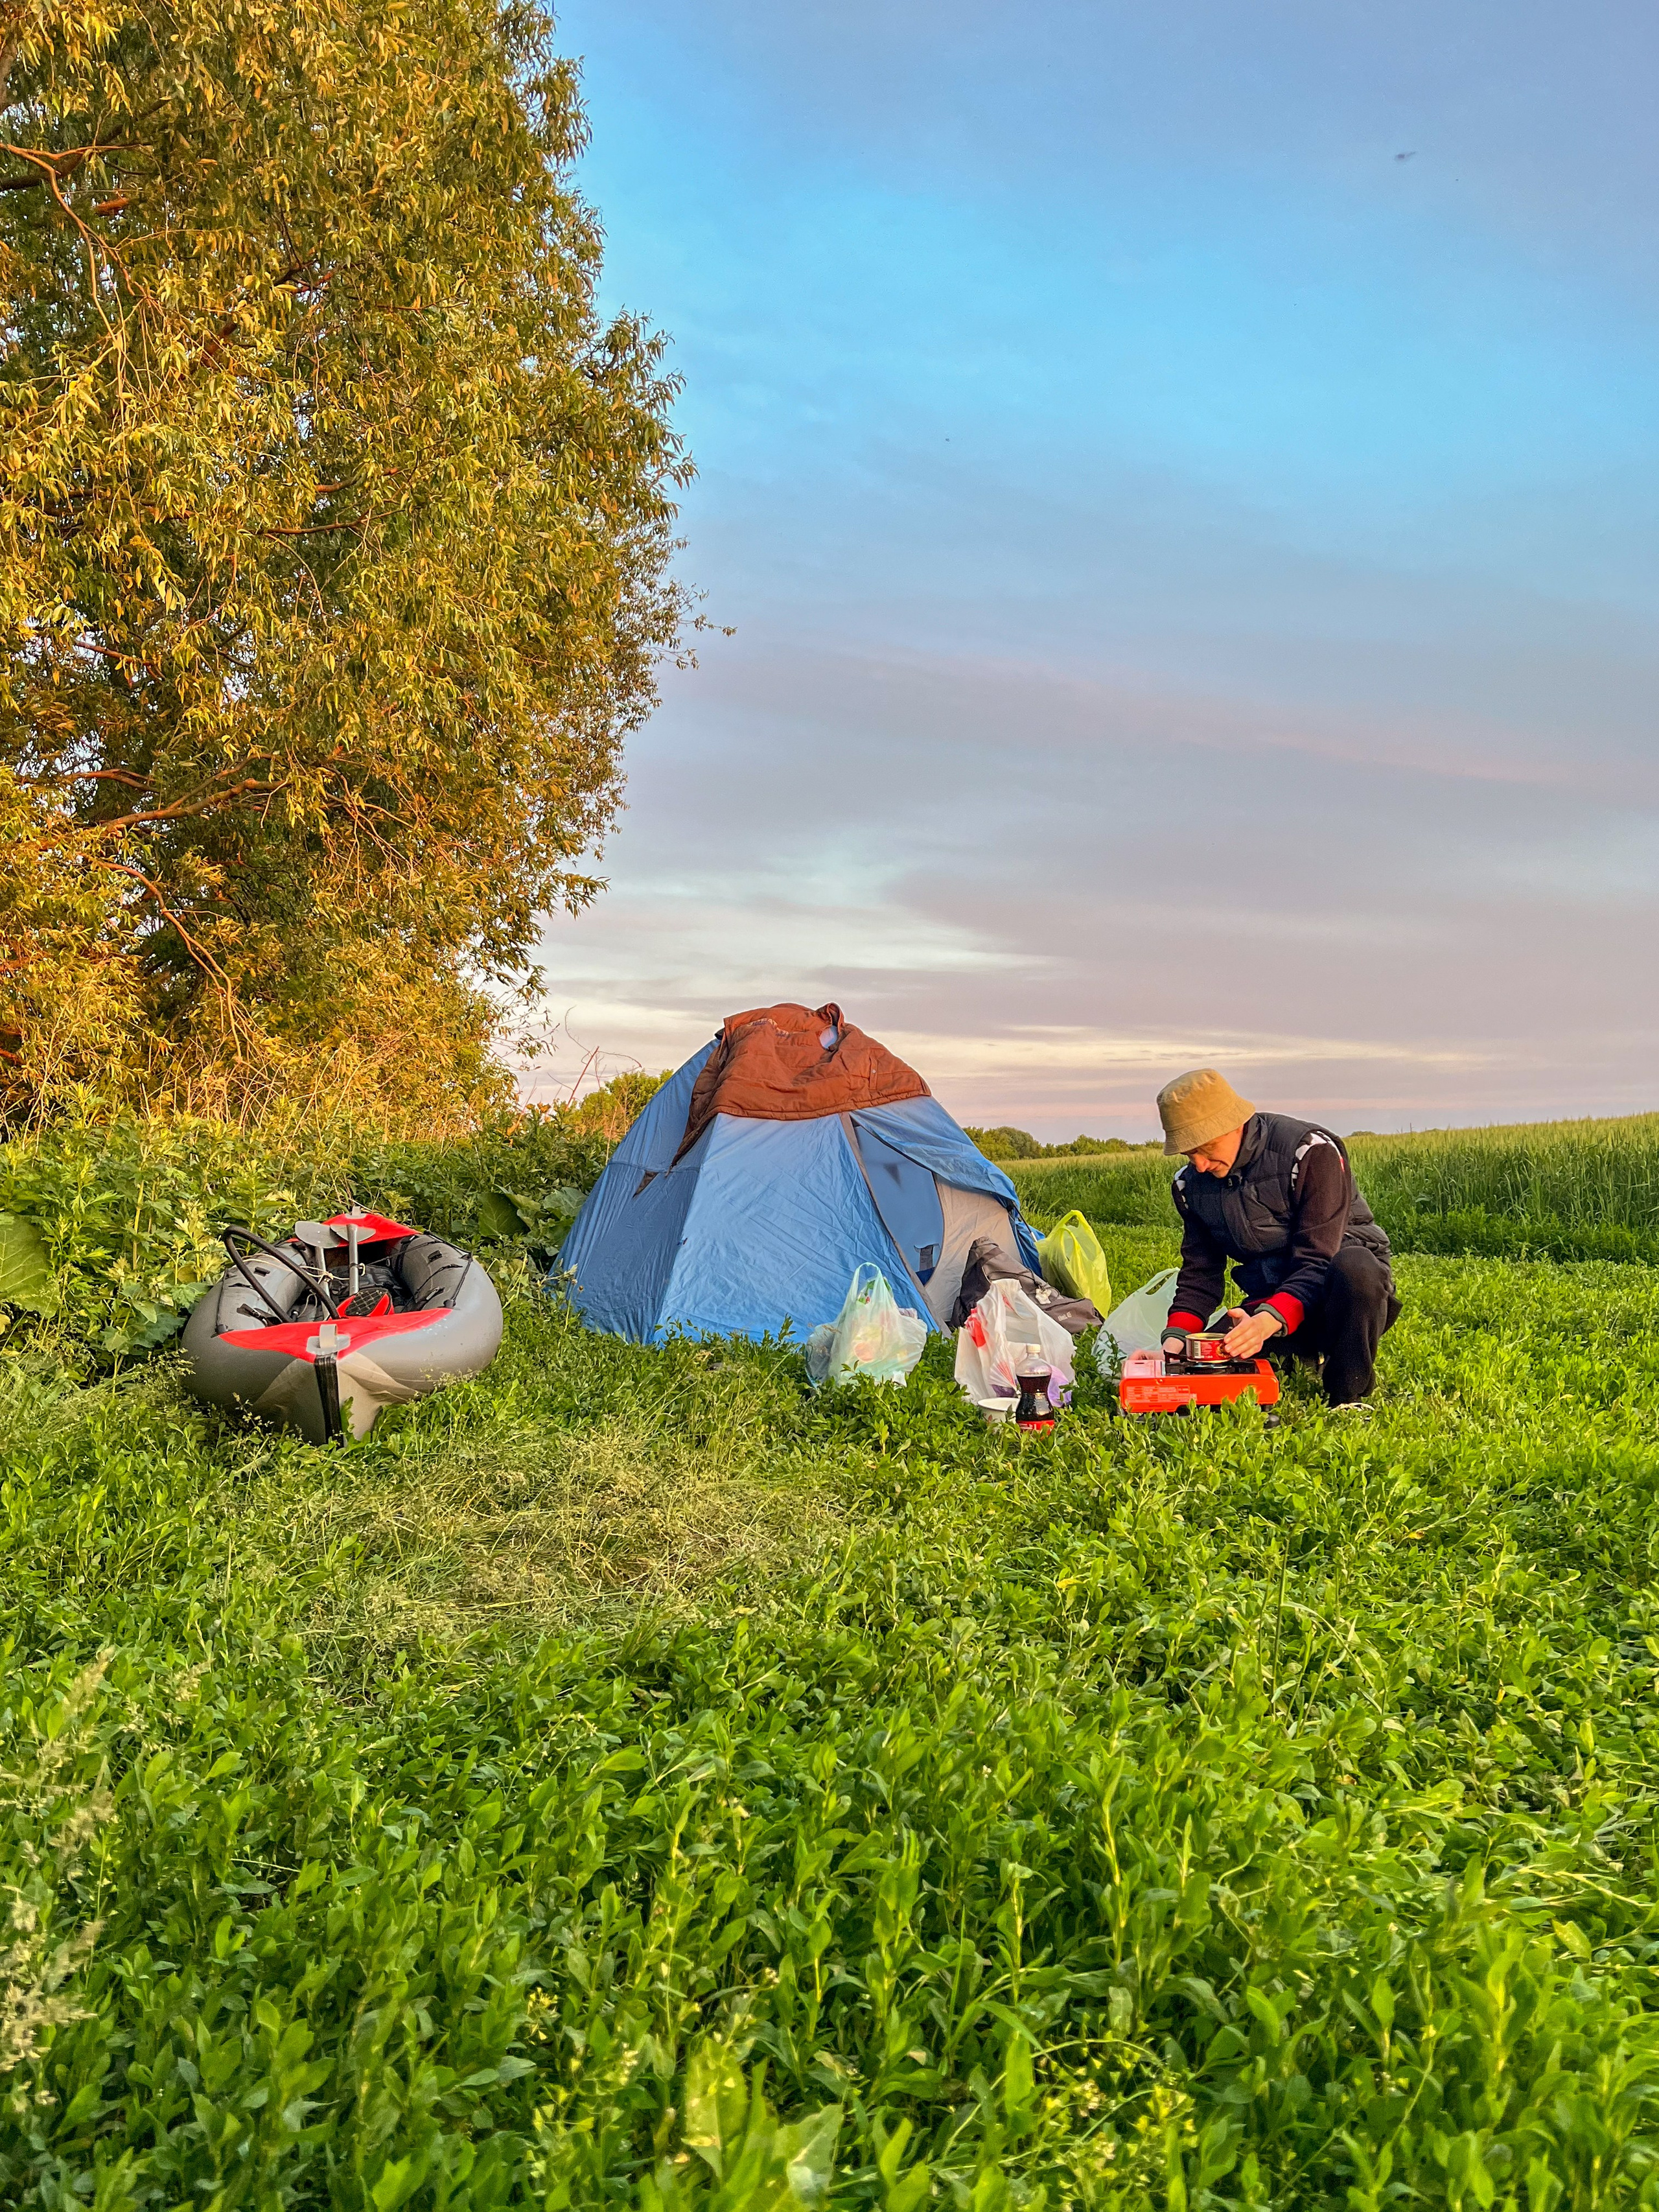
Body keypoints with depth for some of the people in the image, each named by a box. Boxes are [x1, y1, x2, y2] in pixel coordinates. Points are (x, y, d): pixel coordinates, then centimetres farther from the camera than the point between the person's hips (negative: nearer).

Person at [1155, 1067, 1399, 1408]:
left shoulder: (1310, 1151, -20)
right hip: (1271, 1300, 5)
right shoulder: (1192, 1184, 0)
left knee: (1353, 1265, -41)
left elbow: (1319, 1261, -27)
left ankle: (1348, 1398, -18)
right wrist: (1175, 1340, -17)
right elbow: (1200, 1272, 2)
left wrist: (1269, 1320, -43)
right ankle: (1310, 1358, 10)